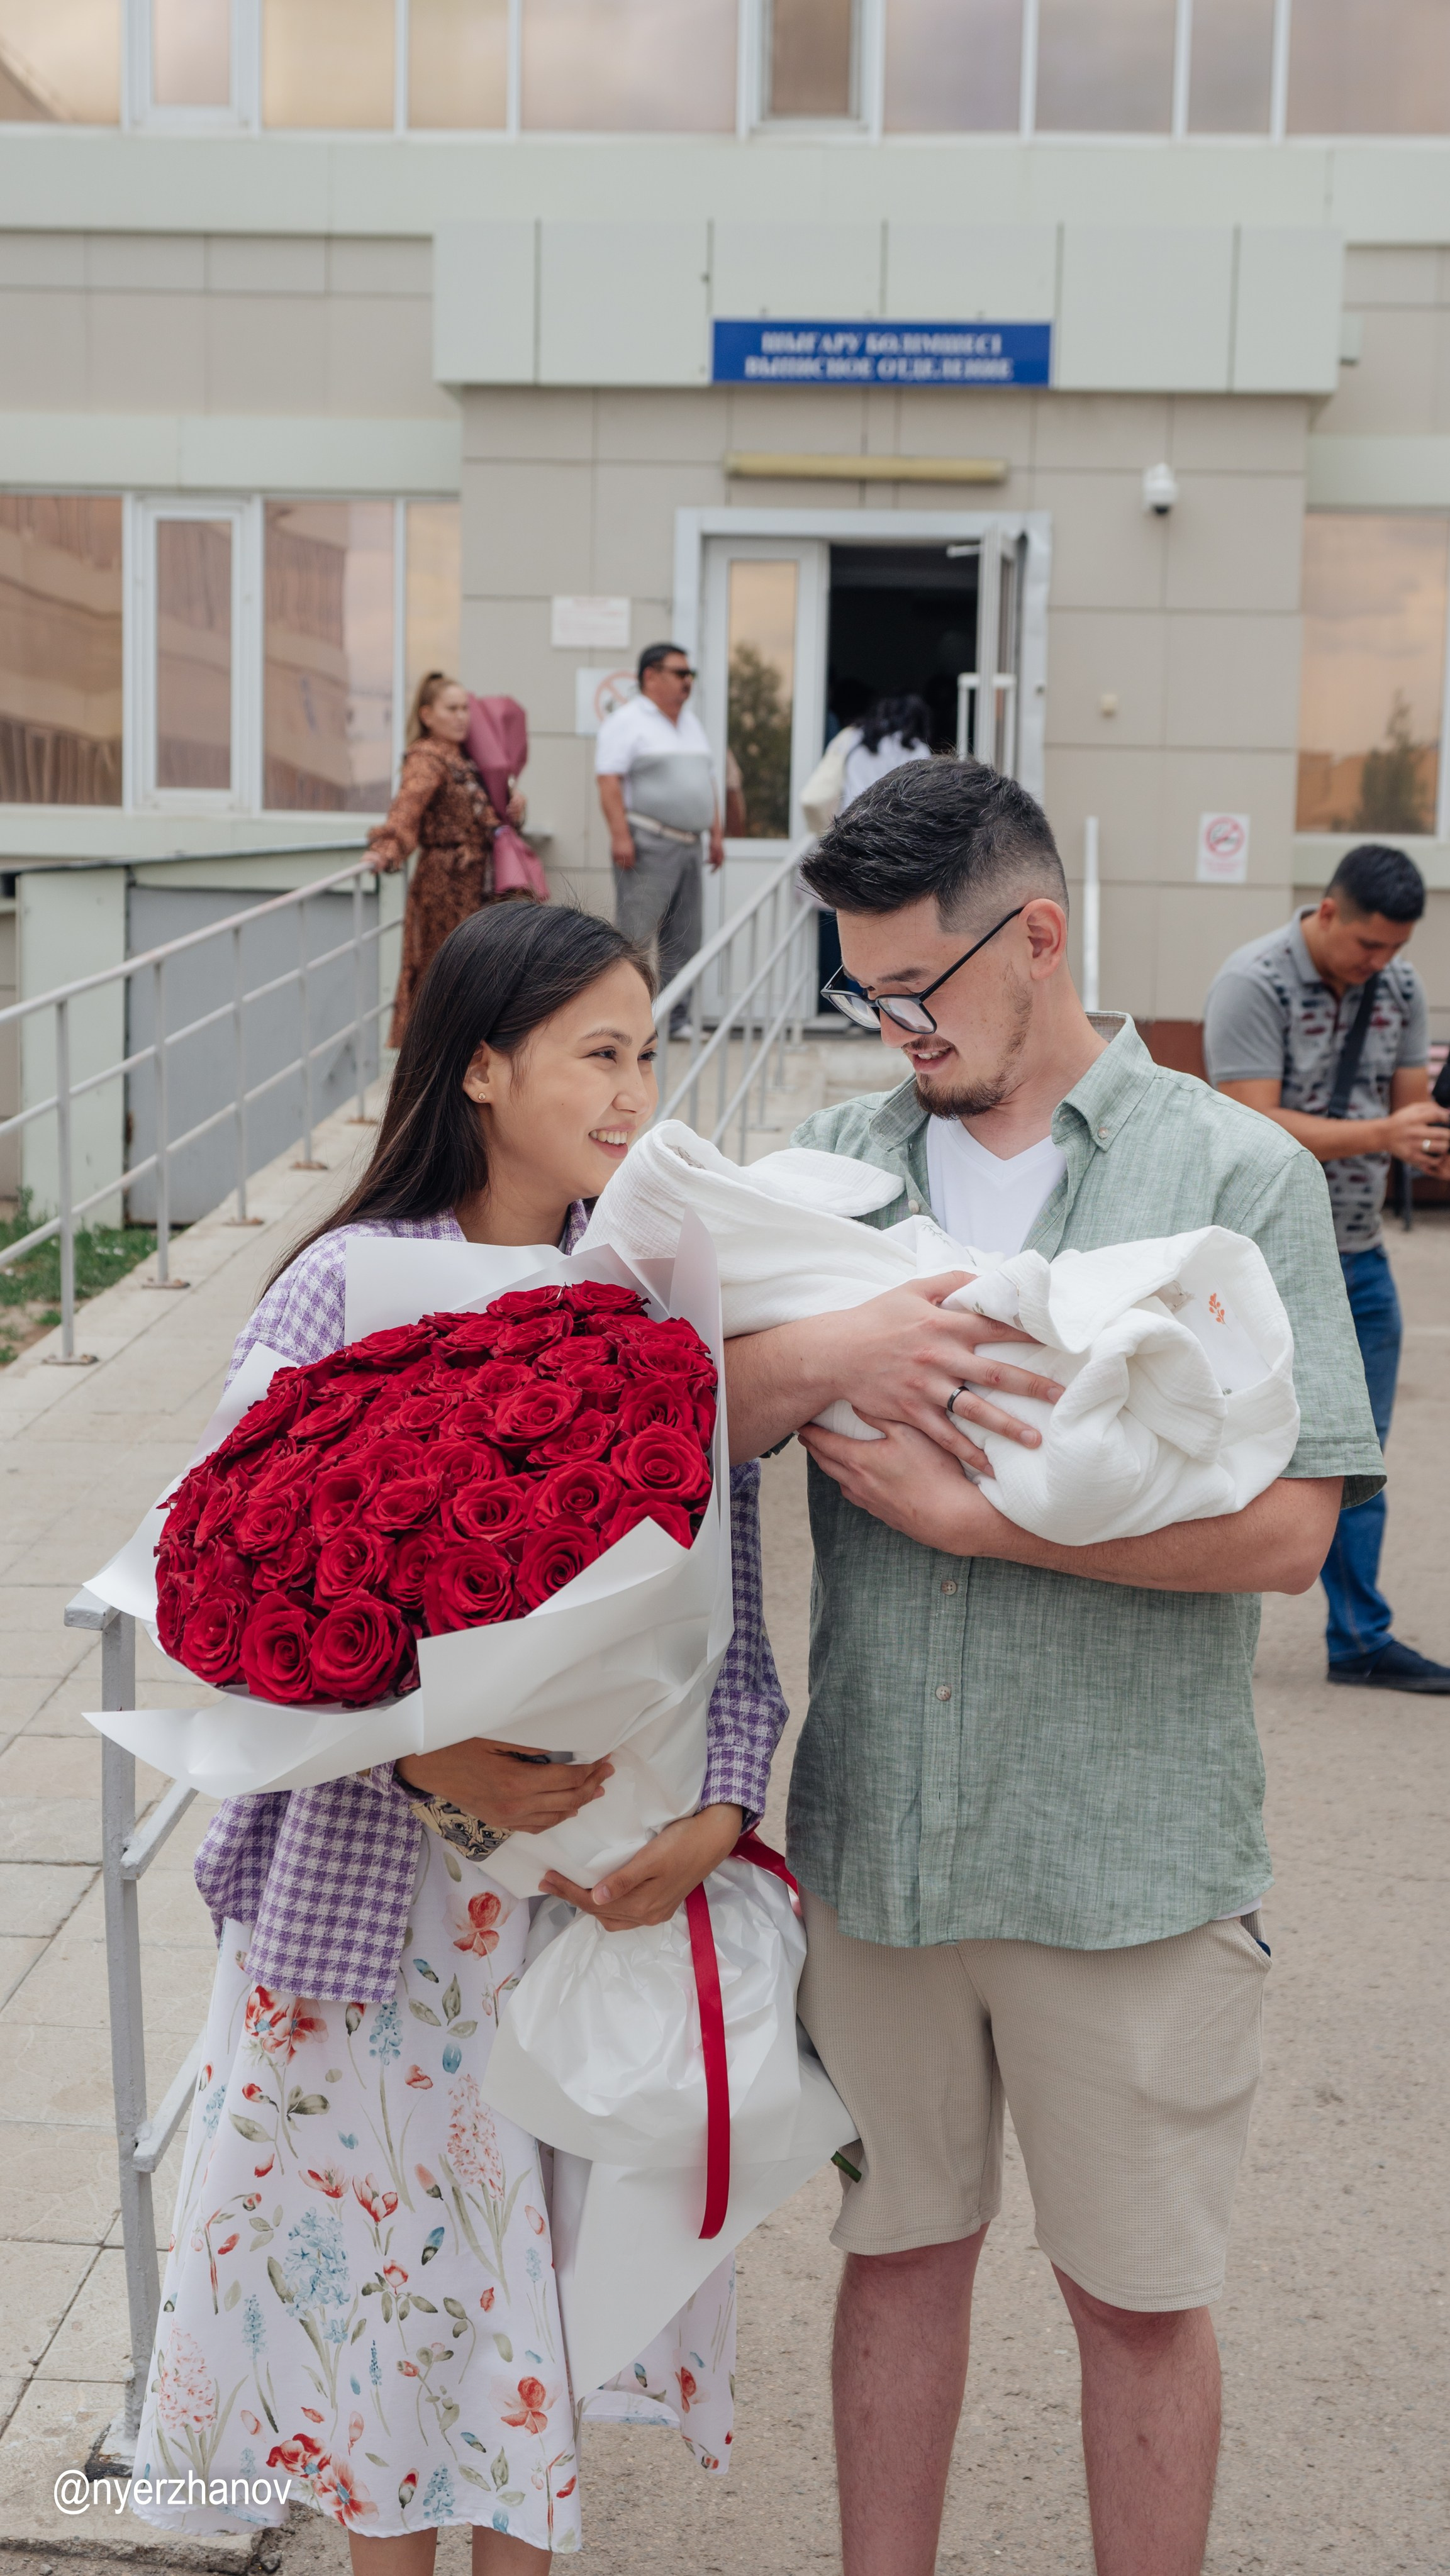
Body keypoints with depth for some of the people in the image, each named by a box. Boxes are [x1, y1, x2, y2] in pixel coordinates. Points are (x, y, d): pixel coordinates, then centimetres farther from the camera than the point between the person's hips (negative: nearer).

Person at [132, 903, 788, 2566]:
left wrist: (717, 1809, -15)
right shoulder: (344, 1293, -10)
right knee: (383, 2253, 13)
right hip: (375, 1880, -2)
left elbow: (728, 1599, -2)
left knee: (544, 2248, 16)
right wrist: (423, 1751, -24)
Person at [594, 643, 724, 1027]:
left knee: (684, 941, 7)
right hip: (648, 845, -8)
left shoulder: (691, 722, 21)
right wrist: (620, 835, -20)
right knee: (635, 935, -9)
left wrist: (716, 833, 18)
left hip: (689, 846, 8)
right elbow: (609, 782, -12)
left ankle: (673, 1019, 13)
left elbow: (707, 780, 25)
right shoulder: (628, 721, -4)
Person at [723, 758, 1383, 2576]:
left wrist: (978, 1516, -18)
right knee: (898, 2250, 19)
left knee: (1141, 2295, 12)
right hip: (874, 1836, 3)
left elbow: (1287, 1528, -15)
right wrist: (822, 1356, -24)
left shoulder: (1237, 1176, -7)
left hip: (1127, 1859, -3)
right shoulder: (834, 1160, 5)